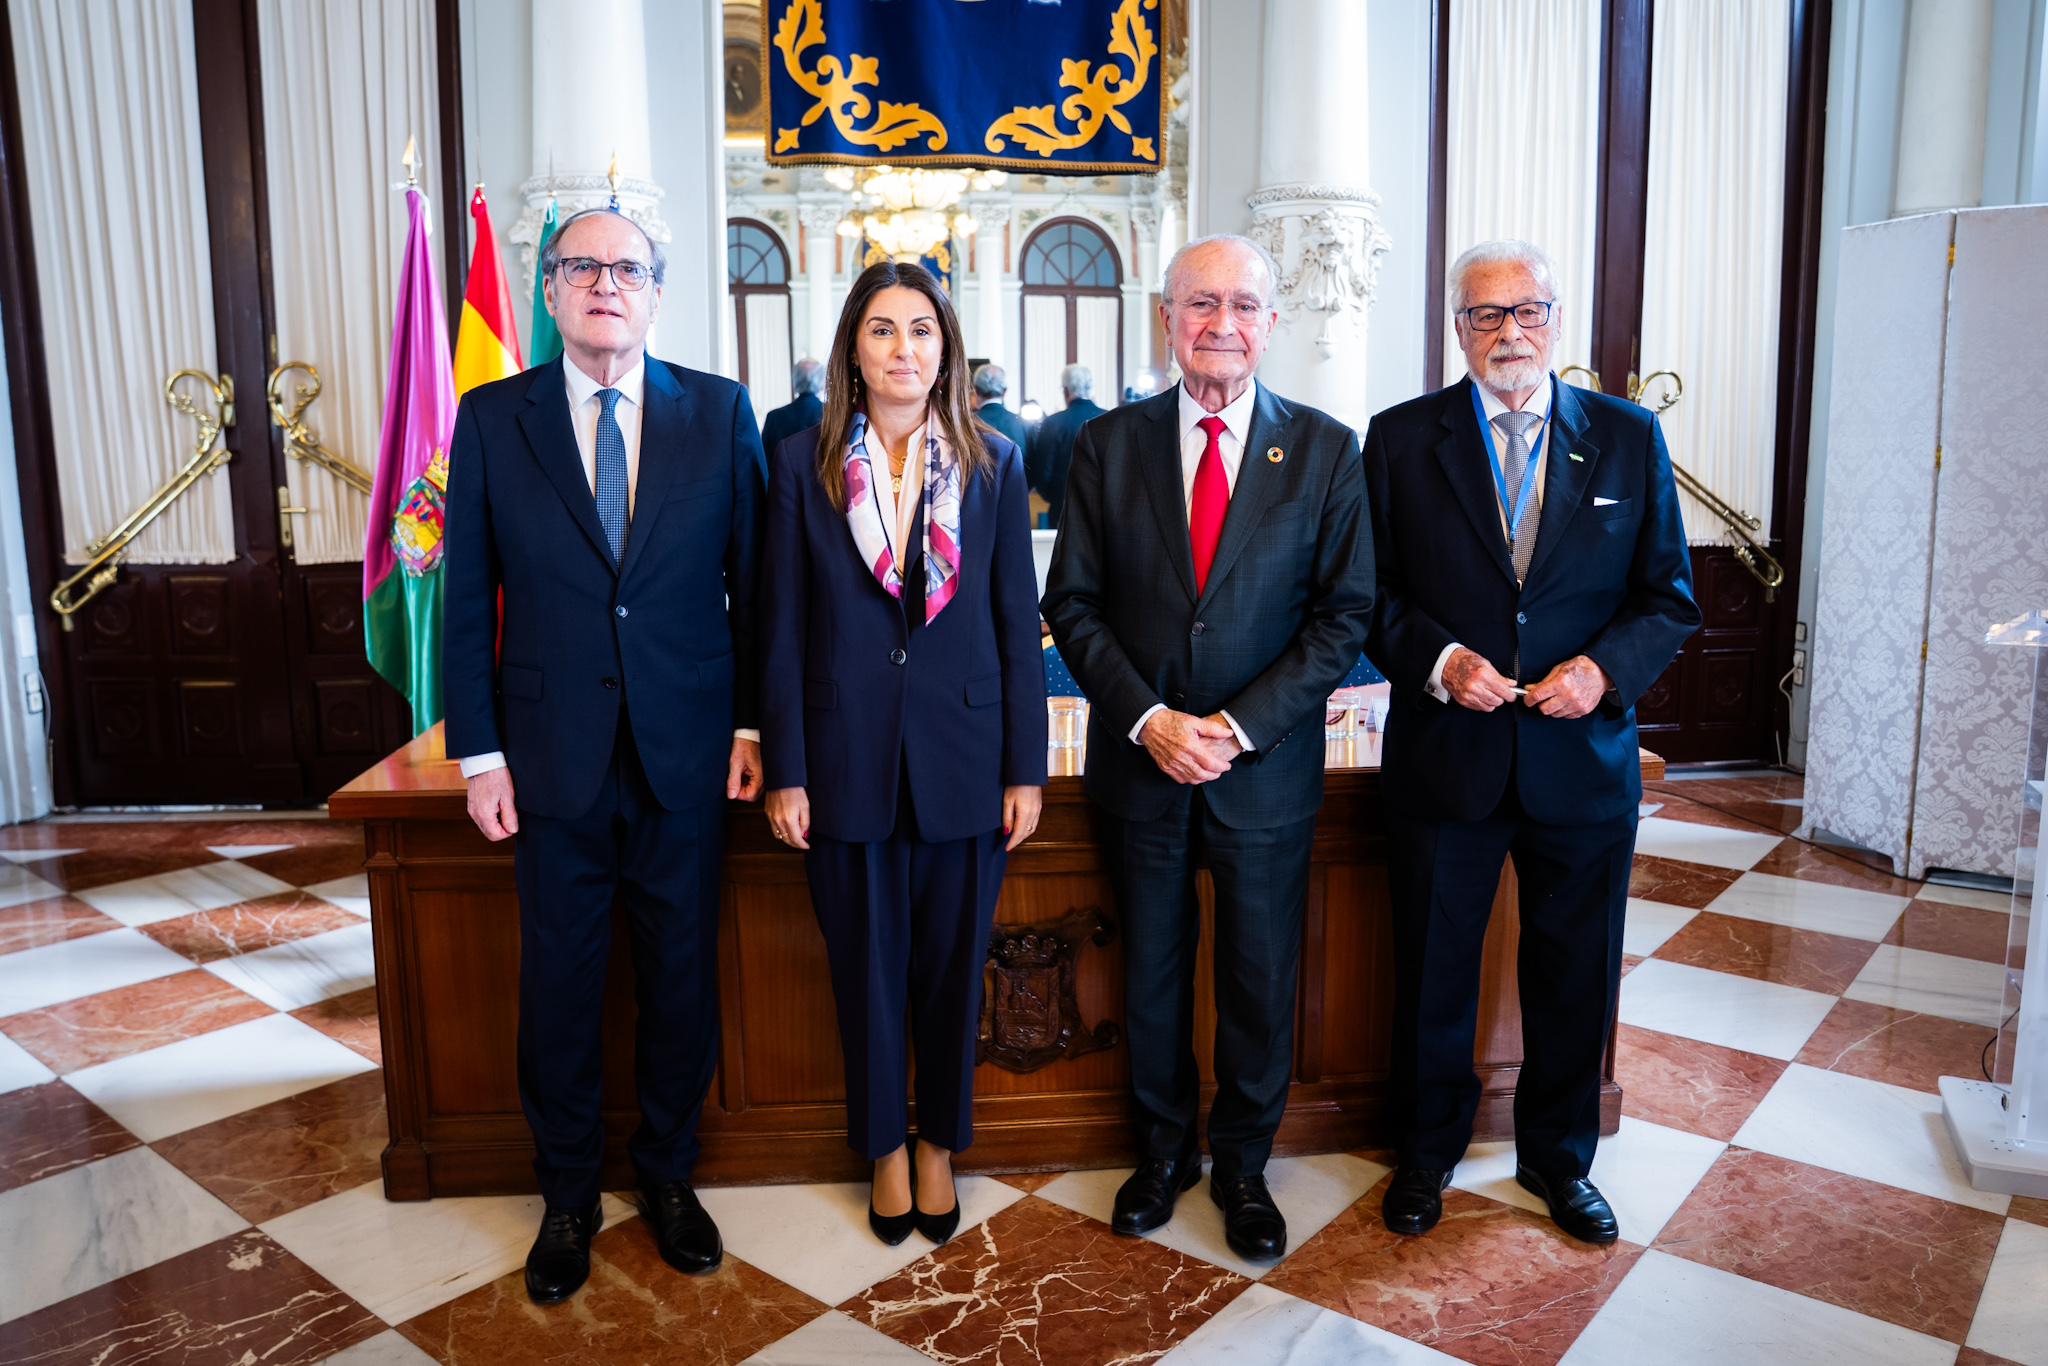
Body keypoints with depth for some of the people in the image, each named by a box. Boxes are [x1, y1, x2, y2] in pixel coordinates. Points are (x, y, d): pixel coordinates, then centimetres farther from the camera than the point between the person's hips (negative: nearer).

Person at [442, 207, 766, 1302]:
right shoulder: (492, 419, 1)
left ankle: (667, 1174, 33)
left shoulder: (720, 411, 1)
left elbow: (753, 580, 3)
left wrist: (752, 723, -1)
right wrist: (480, 752, -1)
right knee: (558, 979, 11)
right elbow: (468, 600, 2)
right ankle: (568, 1197, 31)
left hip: (686, 756, 0)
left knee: (682, 973, 11)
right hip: (553, 752, 0)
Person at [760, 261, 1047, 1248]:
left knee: (951, 963, 12)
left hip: (962, 755, 1)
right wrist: (784, 770, -3)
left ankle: (939, 1143, 34)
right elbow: (782, 628, 1)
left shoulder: (992, 463, 3)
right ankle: (883, 1148, 33)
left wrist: (1026, 768, -1)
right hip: (849, 755, 0)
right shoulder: (804, 464, 1)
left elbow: (1019, 622, 2)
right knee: (867, 965, 12)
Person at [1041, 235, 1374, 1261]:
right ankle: (1163, 1149, 37)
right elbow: (1072, 604, -1)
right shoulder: (1107, 444, 0)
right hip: (1140, 760, 1)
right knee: (1151, 972, 15)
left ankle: (1242, 1166, 34)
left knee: (1261, 981, 11)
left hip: (1267, 765, 0)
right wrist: (1147, 718, -14)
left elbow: (1342, 616, -4)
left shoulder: (1325, 450, -2)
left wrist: (1242, 726, -14)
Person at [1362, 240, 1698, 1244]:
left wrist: (1605, 665, -14)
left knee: (1575, 974, 15)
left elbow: (1669, 597, 4)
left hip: (1582, 757, 2)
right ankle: (1427, 1153, 34)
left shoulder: (1629, 438, 4)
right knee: (1432, 972, 12)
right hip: (1444, 756, -1)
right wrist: (1435, 659, -17)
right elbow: (1370, 592, 0)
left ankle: (1558, 1158, 38)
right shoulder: (1402, 438, 0)